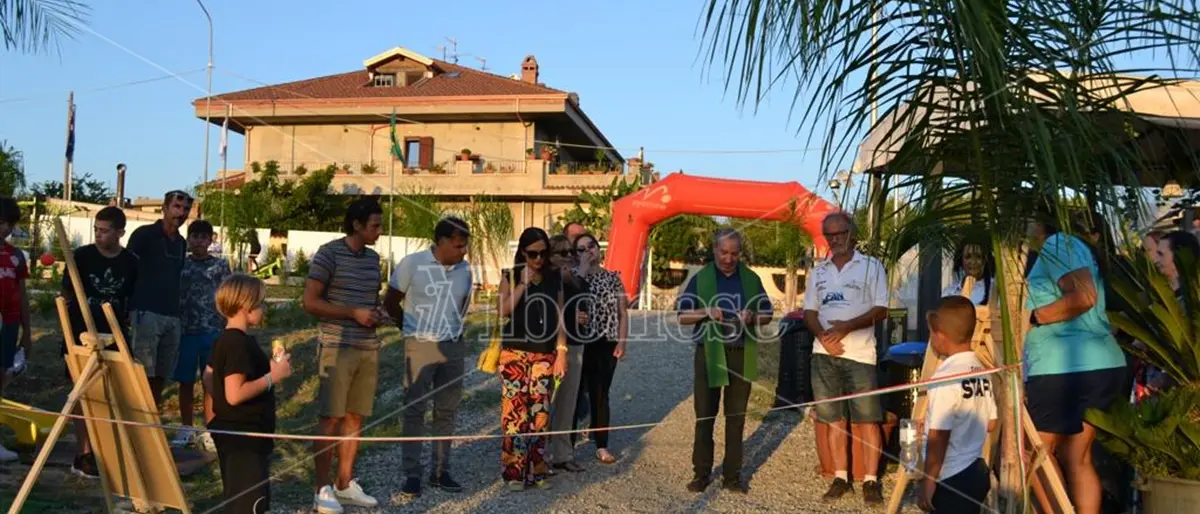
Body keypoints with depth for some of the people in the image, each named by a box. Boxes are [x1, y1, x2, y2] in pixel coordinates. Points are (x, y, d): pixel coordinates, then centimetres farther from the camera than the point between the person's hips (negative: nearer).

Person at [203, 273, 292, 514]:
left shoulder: (224, 340, 8)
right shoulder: (240, 343, -22)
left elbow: (208, 377, 20)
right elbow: (235, 394, -28)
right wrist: (273, 376, -21)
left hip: (233, 433, 10)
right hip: (245, 436, -10)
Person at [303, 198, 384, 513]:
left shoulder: (373, 258, 13)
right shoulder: (328, 254, -7)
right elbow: (310, 302, -10)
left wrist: (376, 314, 4)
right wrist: (354, 313, -15)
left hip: (368, 348, 6)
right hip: (337, 348, -6)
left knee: (355, 418, 9)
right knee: (331, 419, -2)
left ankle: (345, 484, 19)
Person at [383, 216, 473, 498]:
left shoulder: (465, 269, 1)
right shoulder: (412, 264, -11)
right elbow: (390, 302, -1)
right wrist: (413, 328, 7)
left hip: (453, 347, 4)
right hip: (420, 346, -4)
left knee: (446, 411, 9)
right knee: (414, 410, 1)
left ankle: (440, 471, 18)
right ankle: (412, 474, 9)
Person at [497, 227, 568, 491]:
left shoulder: (555, 279, 9)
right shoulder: (511, 277, 2)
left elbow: (559, 318, 9)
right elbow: (503, 311, -12)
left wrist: (561, 352, 3)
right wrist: (523, 284, -15)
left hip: (544, 355, 3)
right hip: (515, 353, -2)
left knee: (540, 412, 3)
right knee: (516, 411, -5)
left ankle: (536, 470, 13)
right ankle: (514, 472, 3)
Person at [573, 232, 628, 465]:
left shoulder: (613, 277, 8)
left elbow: (623, 312, 7)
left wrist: (622, 341, -2)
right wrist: (583, 269, -12)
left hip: (607, 344, 1)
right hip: (580, 344, -1)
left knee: (601, 394, 4)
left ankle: (601, 445, 11)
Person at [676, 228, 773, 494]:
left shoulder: (751, 279, 9)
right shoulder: (700, 278, 3)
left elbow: (767, 315, 11)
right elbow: (682, 316, 1)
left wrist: (752, 317, -11)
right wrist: (706, 312, -17)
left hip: (742, 355, 2)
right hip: (709, 354, -1)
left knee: (736, 418, 7)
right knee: (705, 416, 3)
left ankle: (732, 475, 15)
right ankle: (701, 474, 12)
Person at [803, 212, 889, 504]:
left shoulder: (871, 266, 1)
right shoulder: (818, 271, 13)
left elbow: (881, 310, -6)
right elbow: (809, 312, 12)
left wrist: (847, 327, -18)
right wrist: (822, 334, -8)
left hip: (859, 354, -4)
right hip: (824, 353, 4)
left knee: (867, 420, -2)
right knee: (834, 419, 8)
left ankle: (870, 480, 7)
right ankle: (841, 477, 17)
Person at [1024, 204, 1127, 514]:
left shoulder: (1057, 243, -6)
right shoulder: (1072, 247, 22)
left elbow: (1084, 297, -20)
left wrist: (1032, 317, -12)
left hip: (1064, 368, -10)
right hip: (1102, 365, 10)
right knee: (1077, 458, 13)